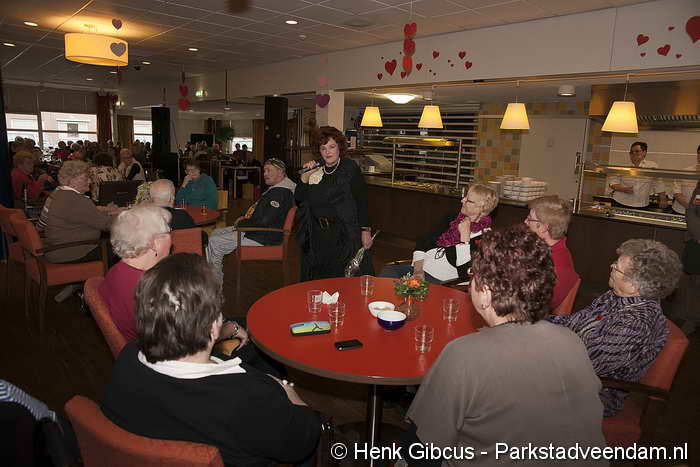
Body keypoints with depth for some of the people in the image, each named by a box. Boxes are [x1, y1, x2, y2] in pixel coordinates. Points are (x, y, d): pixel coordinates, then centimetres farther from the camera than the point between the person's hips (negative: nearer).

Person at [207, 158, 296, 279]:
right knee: (216, 233, 14)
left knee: (214, 242, -10)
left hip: (262, 238, -11)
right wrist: (246, 218, 10)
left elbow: (263, 221, -27)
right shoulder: (275, 188, 14)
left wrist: (241, 224, -12)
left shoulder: (281, 192, -22)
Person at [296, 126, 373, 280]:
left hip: (344, 234, -4)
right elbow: (299, 199, 7)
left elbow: (362, 200, -8)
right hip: (318, 234, 5)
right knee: (320, 278, 12)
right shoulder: (317, 170, 9)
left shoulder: (350, 168, -4)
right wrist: (305, 177, -6)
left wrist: (365, 231, -13)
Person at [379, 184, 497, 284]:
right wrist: (418, 269, -6)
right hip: (421, 268, 6)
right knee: (388, 271, -19)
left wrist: (465, 237, -14)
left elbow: (464, 269, -15)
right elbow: (423, 244, 8)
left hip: (441, 280, -6)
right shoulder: (452, 219, 12)